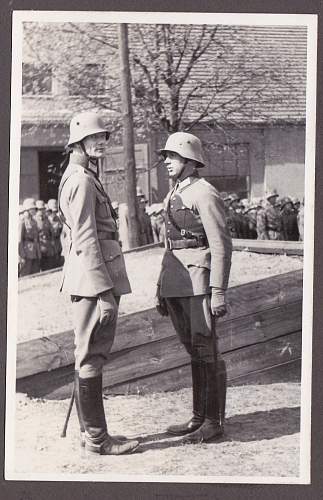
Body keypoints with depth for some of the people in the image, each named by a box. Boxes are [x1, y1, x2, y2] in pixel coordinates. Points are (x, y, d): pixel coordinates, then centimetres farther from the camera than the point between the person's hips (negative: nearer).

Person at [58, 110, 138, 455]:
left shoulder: (82, 178, 18)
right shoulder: (81, 181, -14)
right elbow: (86, 241, -20)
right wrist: (104, 292, -21)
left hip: (87, 281, 11)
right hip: (95, 279, -11)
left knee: (89, 357, 14)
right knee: (91, 358, -4)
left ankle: (89, 430, 23)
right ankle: (96, 438, 3)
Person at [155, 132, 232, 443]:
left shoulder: (205, 193, -9)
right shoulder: (172, 196, 18)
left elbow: (221, 246, -14)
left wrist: (219, 293, -19)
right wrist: (160, 289, 21)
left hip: (199, 283, -9)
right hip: (175, 286, 9)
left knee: (206, 351, -3)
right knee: (194, 351, 14)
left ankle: (214, 422, 5)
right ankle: (199, 417, 21)